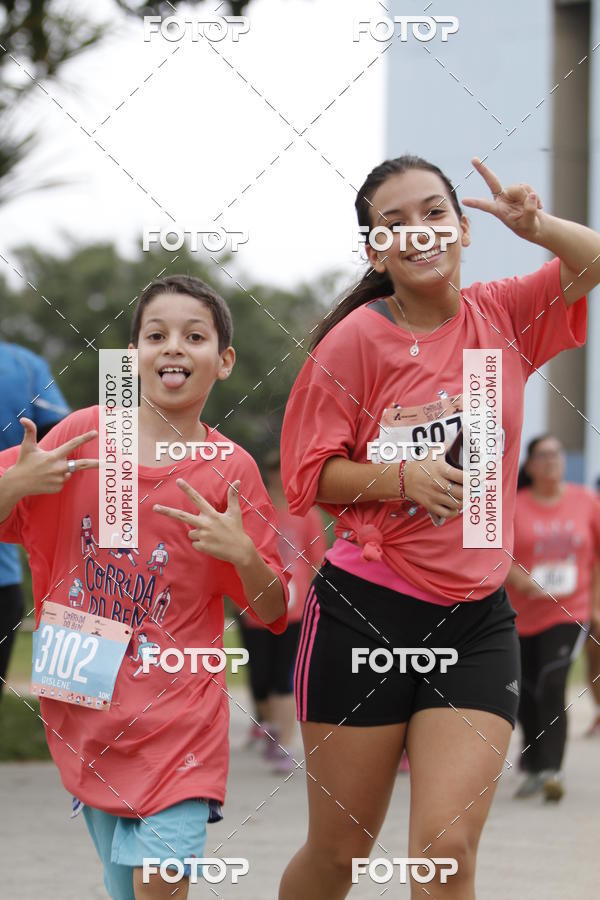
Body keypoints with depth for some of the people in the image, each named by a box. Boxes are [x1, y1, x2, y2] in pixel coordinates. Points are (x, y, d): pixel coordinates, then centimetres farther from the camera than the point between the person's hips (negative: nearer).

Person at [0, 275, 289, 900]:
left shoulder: (230, 471, -4)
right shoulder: (83, 434, 1)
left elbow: (272, 612, 0)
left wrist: (242, 553, -19)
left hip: (177, 717, -2)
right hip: (85, 710, 2)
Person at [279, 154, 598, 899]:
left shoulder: (503, 316, 2)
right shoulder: (355, 342, -6)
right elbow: (307, 477, -4)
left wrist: (535, 225, -12)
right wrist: (404, 478, -21)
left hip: (476, 620, 2)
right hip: (365, 613, -2)